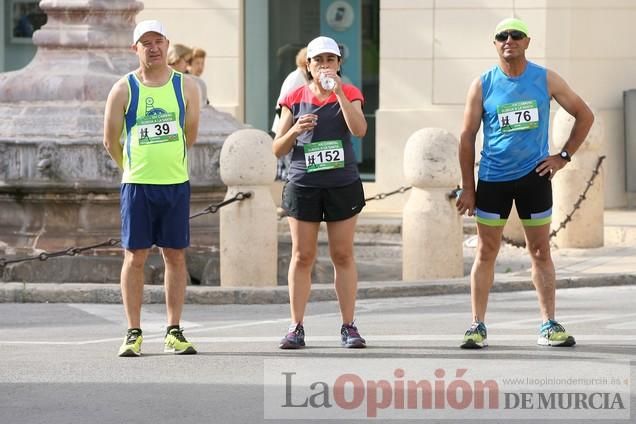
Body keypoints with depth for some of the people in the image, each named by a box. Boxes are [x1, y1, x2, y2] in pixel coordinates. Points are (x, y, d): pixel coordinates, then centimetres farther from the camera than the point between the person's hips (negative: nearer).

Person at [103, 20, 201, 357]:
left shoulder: (185, 87, 5)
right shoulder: (124, 90, 0)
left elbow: (190, 136, 13)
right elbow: (110, 141, 5)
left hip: (176, 184, 2)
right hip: (137, 185, -2)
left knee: (176, 256, 4)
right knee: (135, 257, -1)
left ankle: (174, 332, 10)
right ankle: (133, 334, 4)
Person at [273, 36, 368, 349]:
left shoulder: (349, 94, 3)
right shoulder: (295, 99, 5)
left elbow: (359, 130, -17)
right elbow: (277, 150, 6)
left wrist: (338, 92, -19)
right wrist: (295, 130, -13)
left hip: (343, 184, -1)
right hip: (303, 185, 1)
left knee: (343, 256, 3)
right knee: (302, 256, 1)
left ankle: (348, 327, 8)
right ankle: (296, 327, 6)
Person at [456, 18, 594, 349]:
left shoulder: (546, 80, -1)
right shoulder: (483, 85, -2)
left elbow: (584, 115, 8)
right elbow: (467, 137, 1)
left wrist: (564, 156, 0)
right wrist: (468, 188, -3)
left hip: (534, 176, 1)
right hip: (492, 179, -1)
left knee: (540, 252, 5)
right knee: (486, 253, 1)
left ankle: (549, 326, 9)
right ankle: (477, 327, 5)